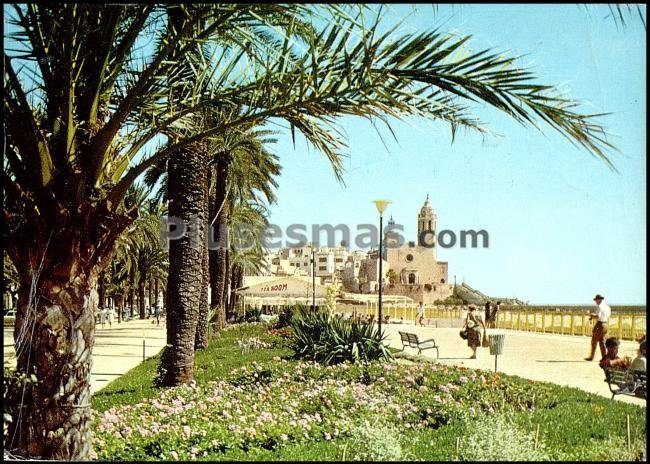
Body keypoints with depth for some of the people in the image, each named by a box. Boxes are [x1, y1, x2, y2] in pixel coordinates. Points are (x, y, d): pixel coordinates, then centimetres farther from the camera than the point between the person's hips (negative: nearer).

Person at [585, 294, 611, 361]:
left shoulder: (600, 306, -15)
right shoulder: (607, 306, 12)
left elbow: (598, 316, -24)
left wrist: (592, 316, -5)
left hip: (599, 324, -9)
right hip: (605, 324, 9)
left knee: (594, 341, -1)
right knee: (602, 341, 13)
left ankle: (591, 357, 2)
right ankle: (604, 357, 11)